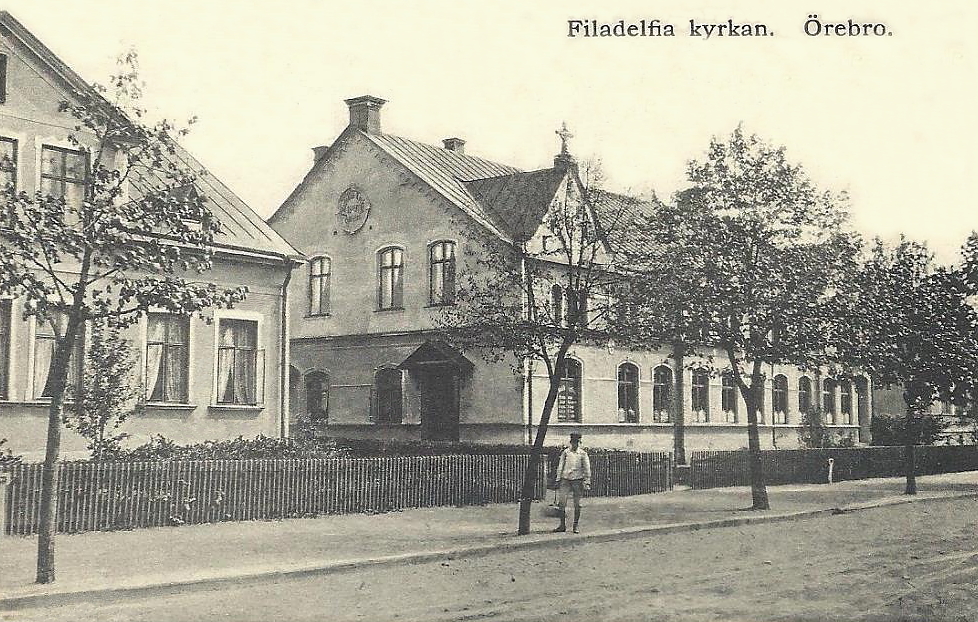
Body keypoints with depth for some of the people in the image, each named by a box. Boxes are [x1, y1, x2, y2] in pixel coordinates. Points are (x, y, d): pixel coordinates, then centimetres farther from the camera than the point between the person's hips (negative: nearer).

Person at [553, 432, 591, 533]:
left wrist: (587, 482, -3)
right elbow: (560, 466, 12)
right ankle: (563, 525, 2)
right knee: (561, 502, -7)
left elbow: (587, 468, 4)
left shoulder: (583, 454, 4)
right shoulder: (565, 452, 9)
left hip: (577, 480, -1)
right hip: (566, 479, 1)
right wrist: (558, 479, 5)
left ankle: (576, 526, 12)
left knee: (577, 504, 2)